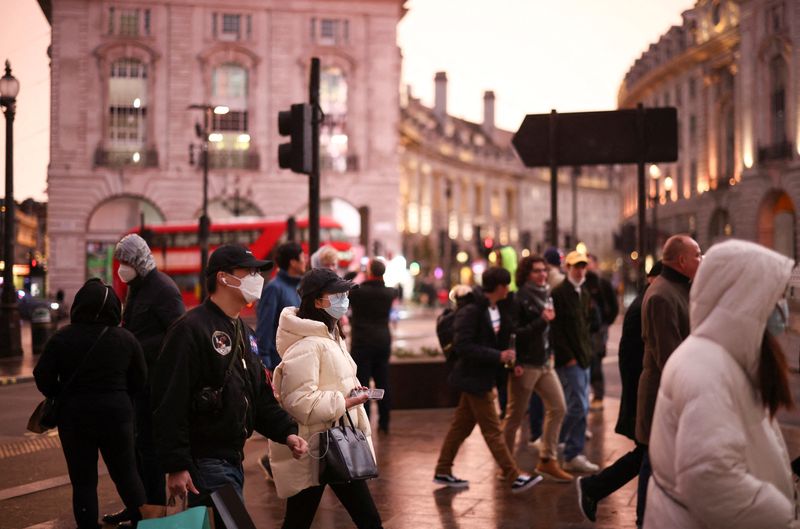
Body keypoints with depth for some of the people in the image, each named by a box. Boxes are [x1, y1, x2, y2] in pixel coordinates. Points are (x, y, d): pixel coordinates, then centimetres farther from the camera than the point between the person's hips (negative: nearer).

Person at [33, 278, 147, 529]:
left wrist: (63, 397, 11)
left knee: (83, 480, 8)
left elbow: (43, 377, -6)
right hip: (116, 414, 1)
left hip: (74, 416, -1)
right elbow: (140, 379, 0)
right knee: (126, 473, 16)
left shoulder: (62, 338, -9)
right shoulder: (126, 338, -6)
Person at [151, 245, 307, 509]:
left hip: (233, 459, 9)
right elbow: (170, 402, -20)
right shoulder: (192, 329, -14)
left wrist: (286, 432, 4)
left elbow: (260, 395, 19)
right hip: (205, 461, -9)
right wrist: (176, 465, -23)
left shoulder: (243, 332, 16)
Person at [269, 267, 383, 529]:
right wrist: (344, 402, -20)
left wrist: (351, 390, 11)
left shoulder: (332, 336, 14)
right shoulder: (306, 345, -20)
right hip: (311, 451, -10)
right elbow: (298, 401, -28)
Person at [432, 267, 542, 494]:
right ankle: (514, 478, -1)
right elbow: (462, 346, -23)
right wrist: (497, 356, -24)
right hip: (473, 377, -9)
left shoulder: (497, 310, 7)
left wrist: (507, 356, -2)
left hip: (482, 376, 9)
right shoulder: (471, 311, -19)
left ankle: (443, 472, 24)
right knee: (493, 430, -4)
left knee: (461, 425, 15)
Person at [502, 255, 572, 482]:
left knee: (558, 408, 5)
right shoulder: (520, 298, -13)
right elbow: (513, 333, -19)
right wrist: (541, 321, -23)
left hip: (544, 363, 8)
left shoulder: (546, 295, 10)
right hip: (525, 365, -8)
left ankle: (547, 460, 13)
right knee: (515, 416, 2)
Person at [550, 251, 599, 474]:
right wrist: (568, 356, -15)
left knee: (580, 408, 10)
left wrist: (586, 352, 12)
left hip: (583, 358, 8)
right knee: (578, 406, -12)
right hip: (568, 360, -8)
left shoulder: (584, 294, 14)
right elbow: (555, 329, -14)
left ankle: (573, 456, 17)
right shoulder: (559, 293, -10)